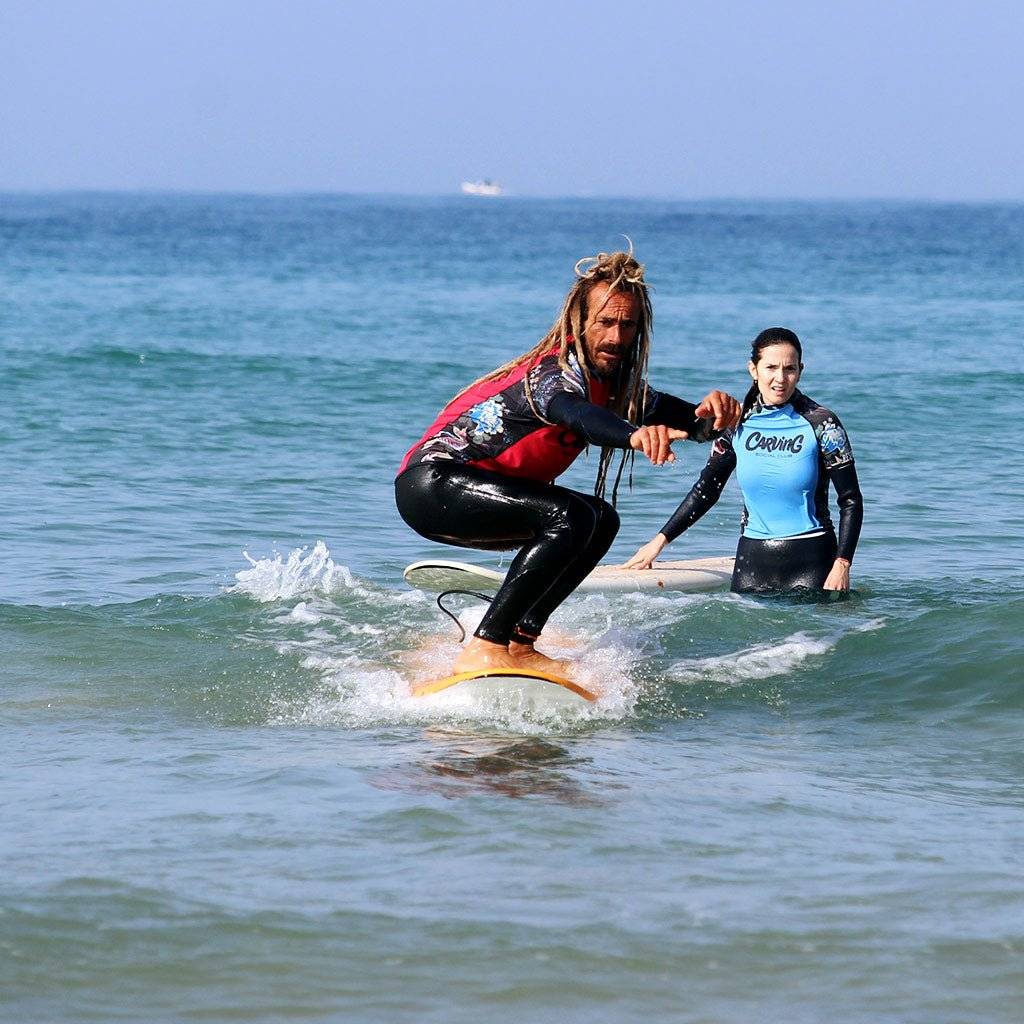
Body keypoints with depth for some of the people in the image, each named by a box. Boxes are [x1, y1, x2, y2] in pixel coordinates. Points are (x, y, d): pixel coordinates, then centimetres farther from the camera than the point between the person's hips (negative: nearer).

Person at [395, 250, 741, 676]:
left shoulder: (612, 381, 8)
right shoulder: (558, 370, -20)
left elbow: (678, 416, 2)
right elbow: (572, 412, -44)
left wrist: (711, 415, -23)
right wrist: (634, 434, -64)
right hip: (431, 484, -10)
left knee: (601, 519, 12)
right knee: (571, 517, -25)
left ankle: (520, 644, 6)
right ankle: (483, 651, -27)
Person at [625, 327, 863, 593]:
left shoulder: (821, 425, -6)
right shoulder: (738, 424, 4)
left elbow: (851, 500, -4)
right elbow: (706, 490, 14)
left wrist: (841, 566, -13)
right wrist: (660, 540, 10)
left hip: (811, 560, -3)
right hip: (752, 559, 3)